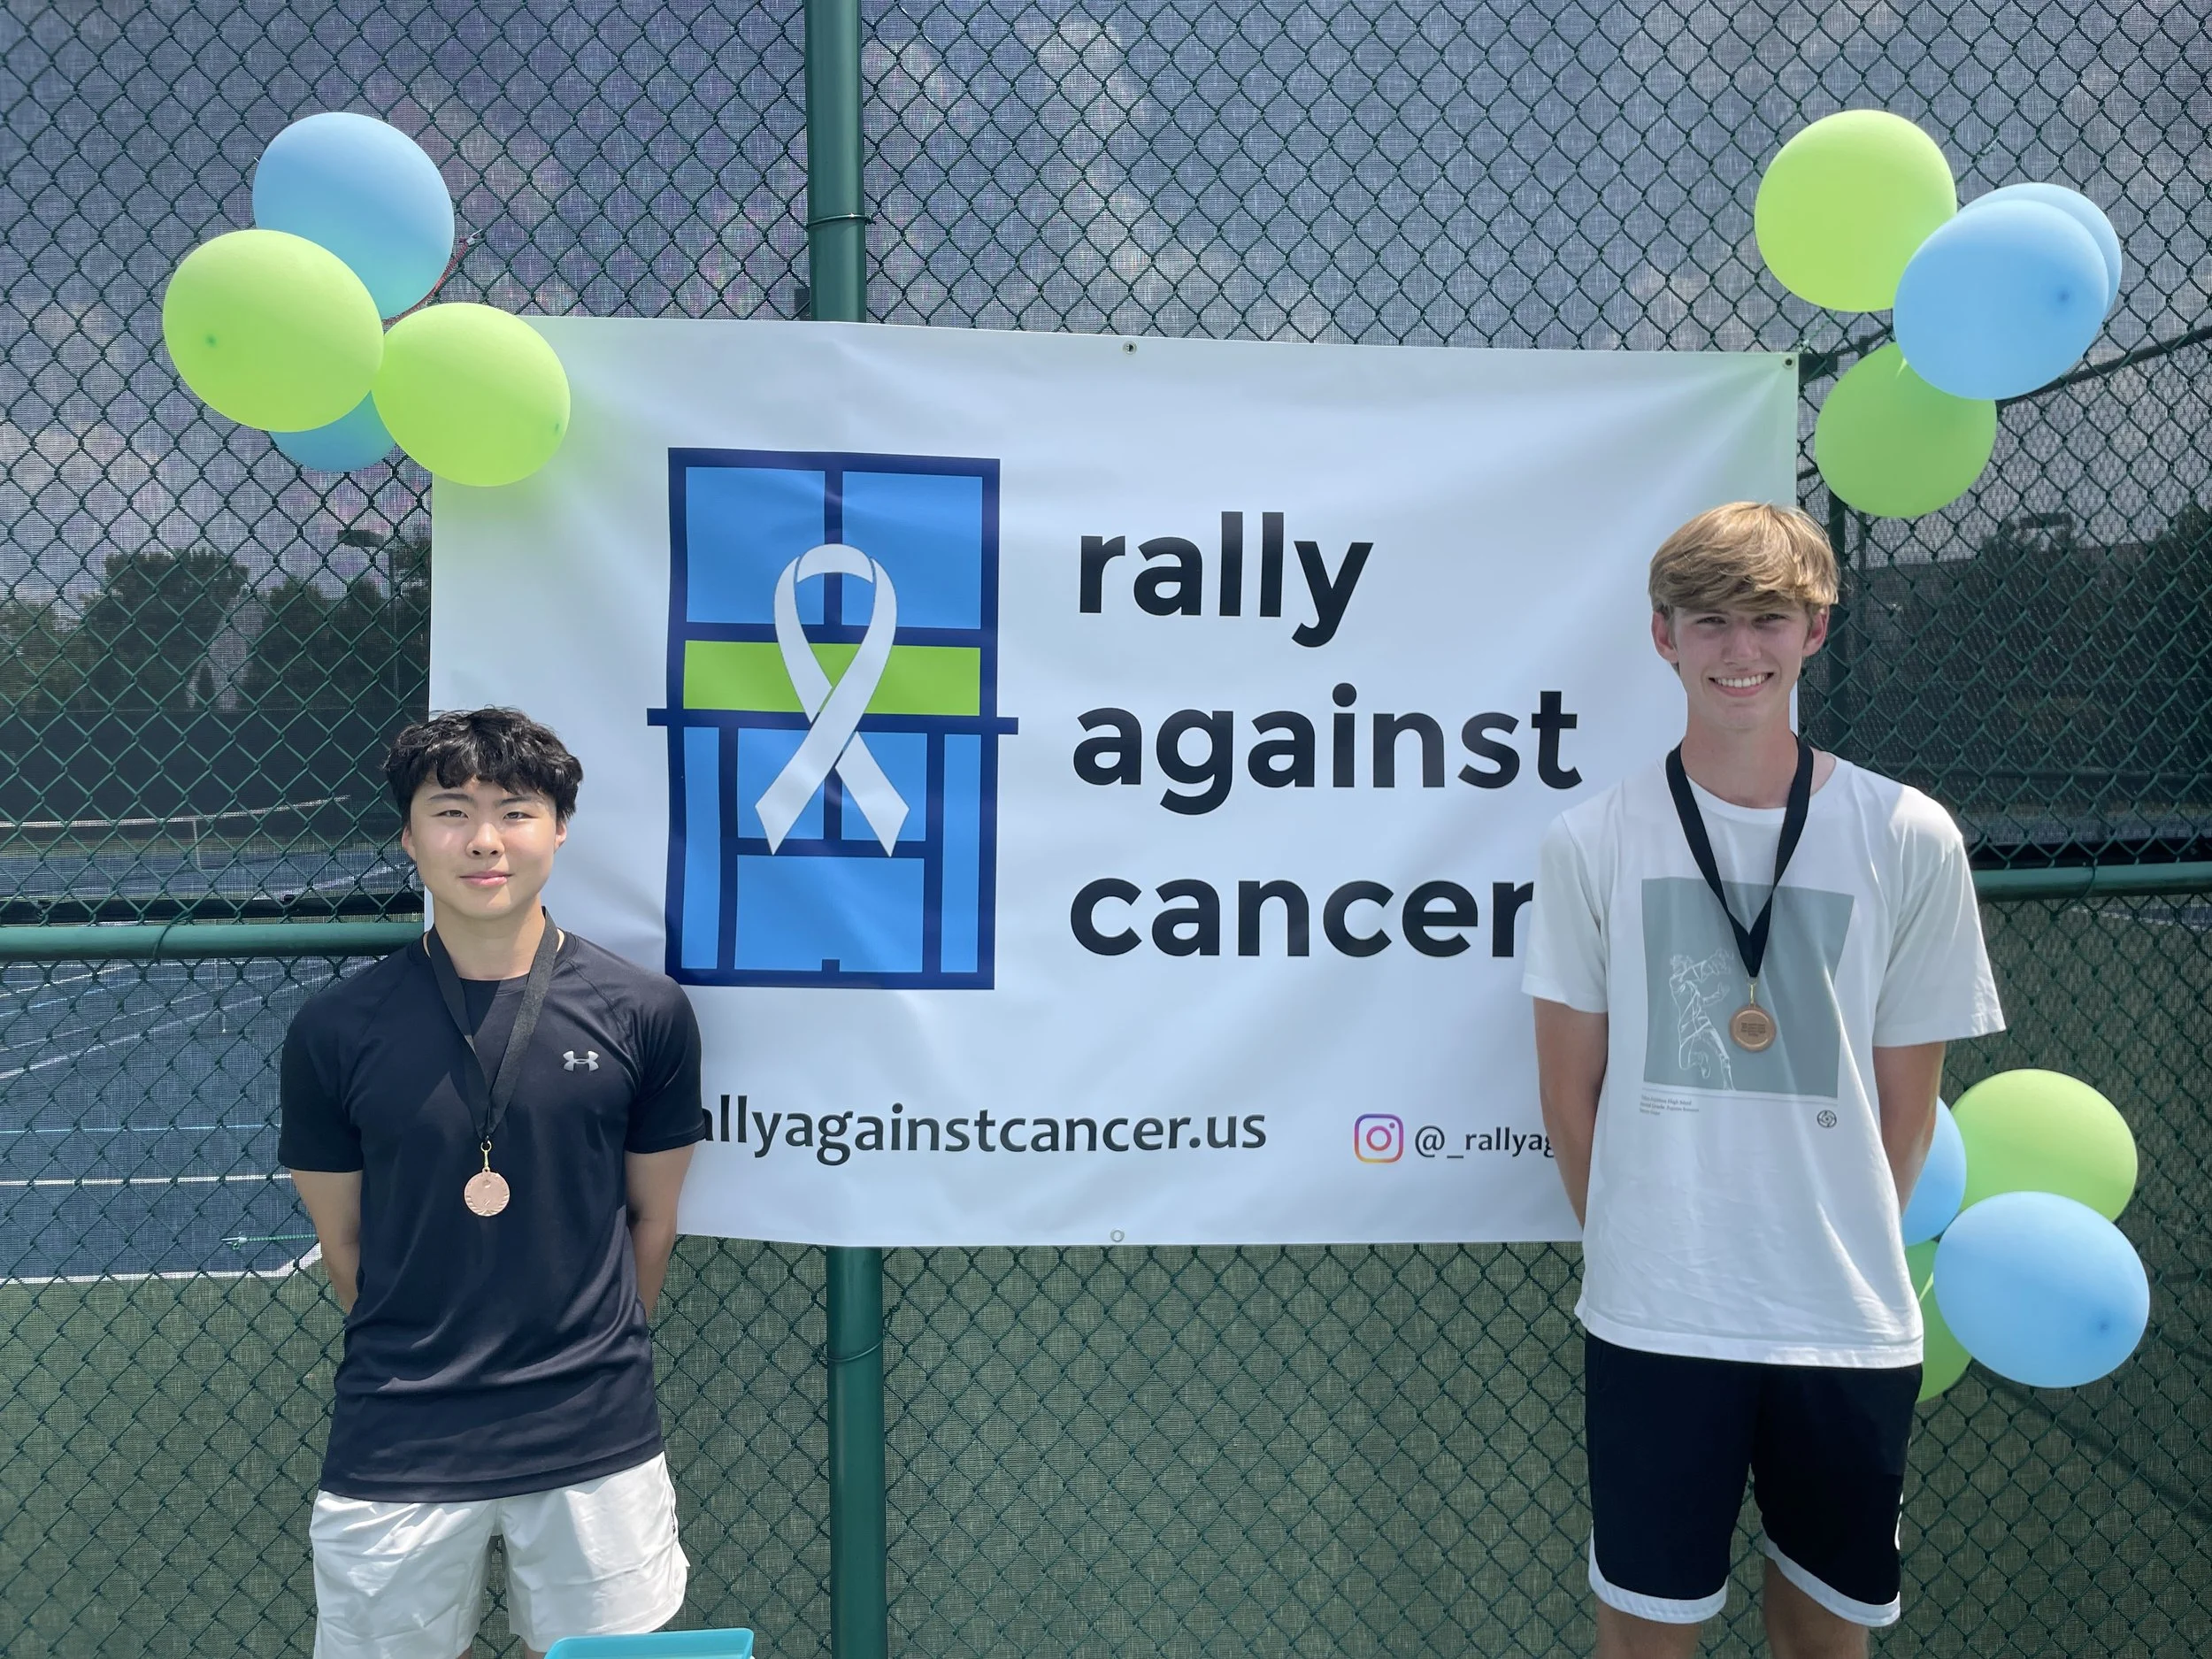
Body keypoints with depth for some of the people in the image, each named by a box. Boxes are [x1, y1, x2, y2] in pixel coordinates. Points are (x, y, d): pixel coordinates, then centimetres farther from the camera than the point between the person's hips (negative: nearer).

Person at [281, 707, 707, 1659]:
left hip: (598, 1442, 0)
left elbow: (652, 1219, 5)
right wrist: (422, 1367, 11)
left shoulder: (644, 1014, -6)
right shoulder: (335, 1031, -6)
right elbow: (342, 1243, 4)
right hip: (394, 1448, 0)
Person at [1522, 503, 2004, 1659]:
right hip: (1651, 1316, -1)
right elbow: (1570, 1087, 2)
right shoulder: (1593, 839, -4)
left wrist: (1844, 1253, 6)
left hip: (1852, 1327, 1)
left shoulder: (1910, 838, -3)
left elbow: (1906, 1099, 4)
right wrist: (1636, 1250, 4)